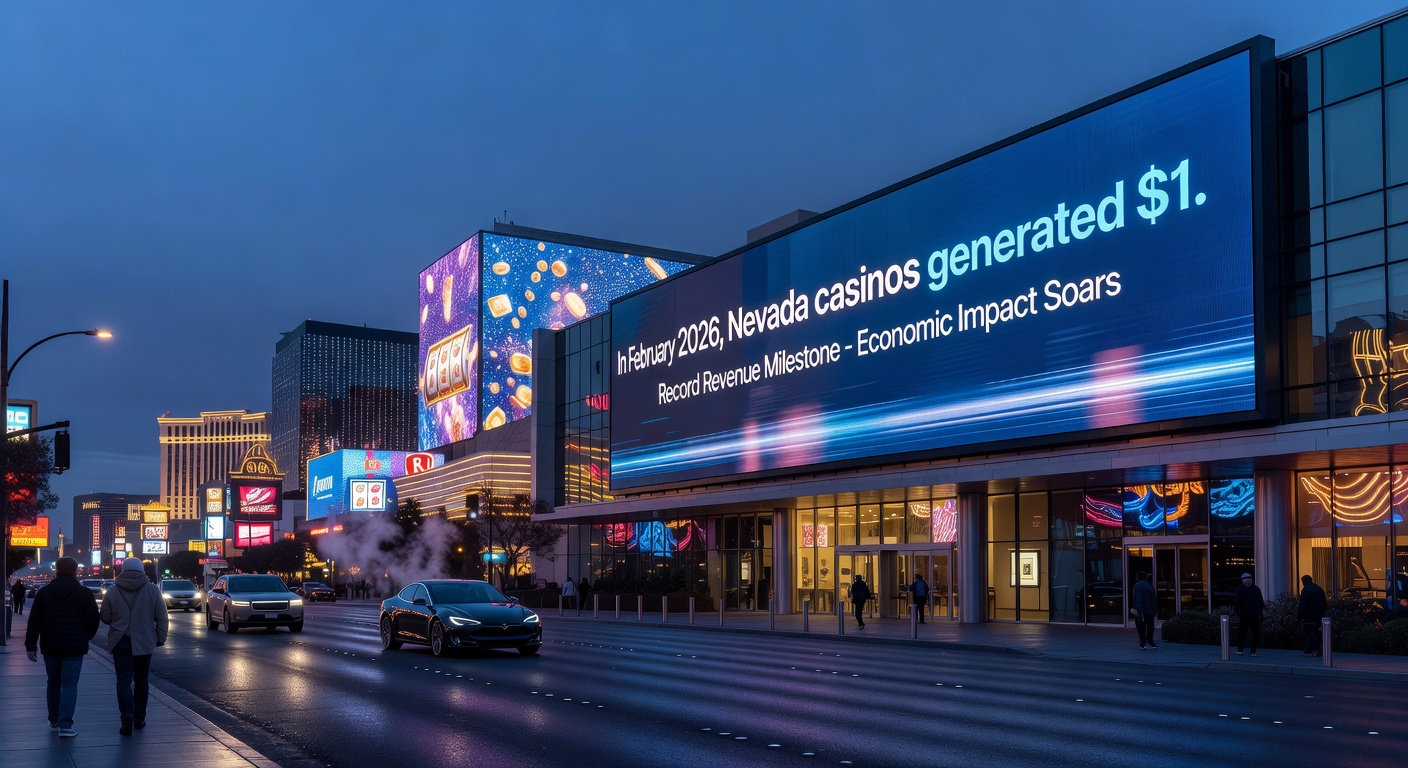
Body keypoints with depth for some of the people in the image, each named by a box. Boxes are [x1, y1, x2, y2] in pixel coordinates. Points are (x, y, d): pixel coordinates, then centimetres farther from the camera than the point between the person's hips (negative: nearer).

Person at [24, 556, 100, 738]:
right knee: (69, 685, -2)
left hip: (50, 647, 3)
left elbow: (34, 621, -1)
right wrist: (86, 636, 15)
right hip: (74, 647, -3)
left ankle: (54, 721, 26)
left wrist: (30, 646, 1)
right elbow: (93, 619, -4)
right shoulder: (84, 593, -4)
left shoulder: (44, 592, 3)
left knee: (53, 683, 18)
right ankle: (65, 725, -12)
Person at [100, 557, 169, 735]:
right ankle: (139, 717, 20)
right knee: (141, 680, 14)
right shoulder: (152, 590, -2)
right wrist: (160, 638, 9)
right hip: (144, 643, 1)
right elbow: (162, 617, -1)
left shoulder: (112, 591, -2)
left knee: (124, 680, -2)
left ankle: (127, 717, -18)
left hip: (121, 642, -1)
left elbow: (105, 618, 3)